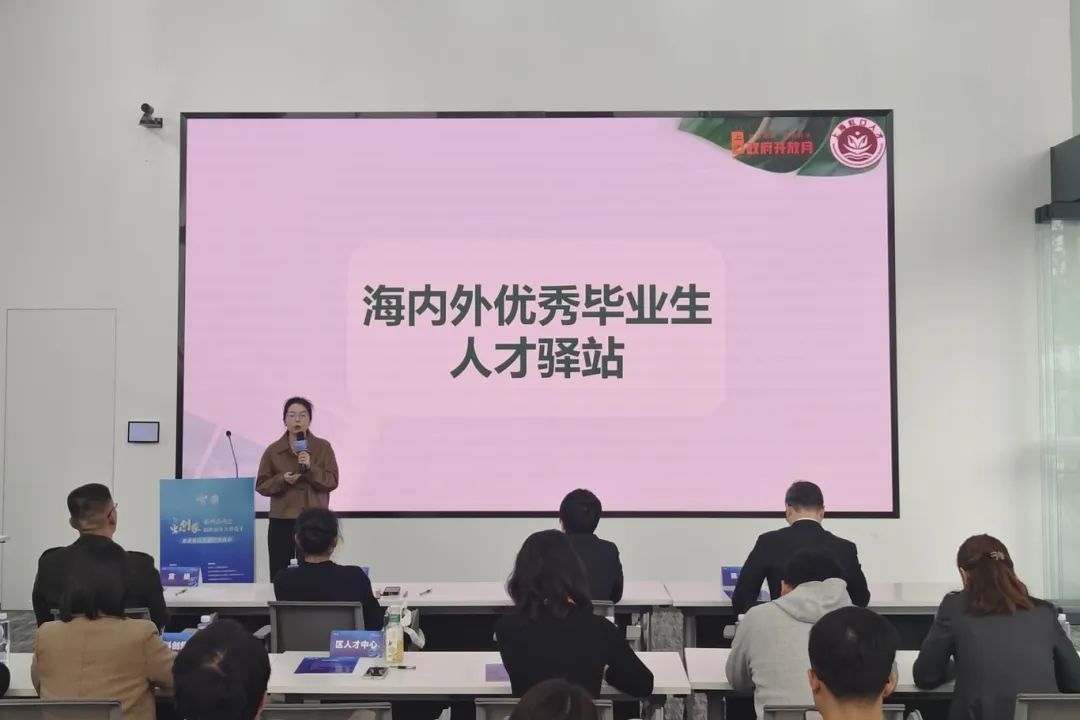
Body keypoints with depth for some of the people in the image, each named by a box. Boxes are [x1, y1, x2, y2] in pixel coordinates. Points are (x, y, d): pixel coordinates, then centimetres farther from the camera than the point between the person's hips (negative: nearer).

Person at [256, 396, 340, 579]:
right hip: (282, 522, 1)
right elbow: (261, 485, 5)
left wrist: (310, 468, -17)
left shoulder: (323, 447, 2)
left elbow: (332, 481, -3)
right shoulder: (273, 450, 3)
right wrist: (282, 480, -14)